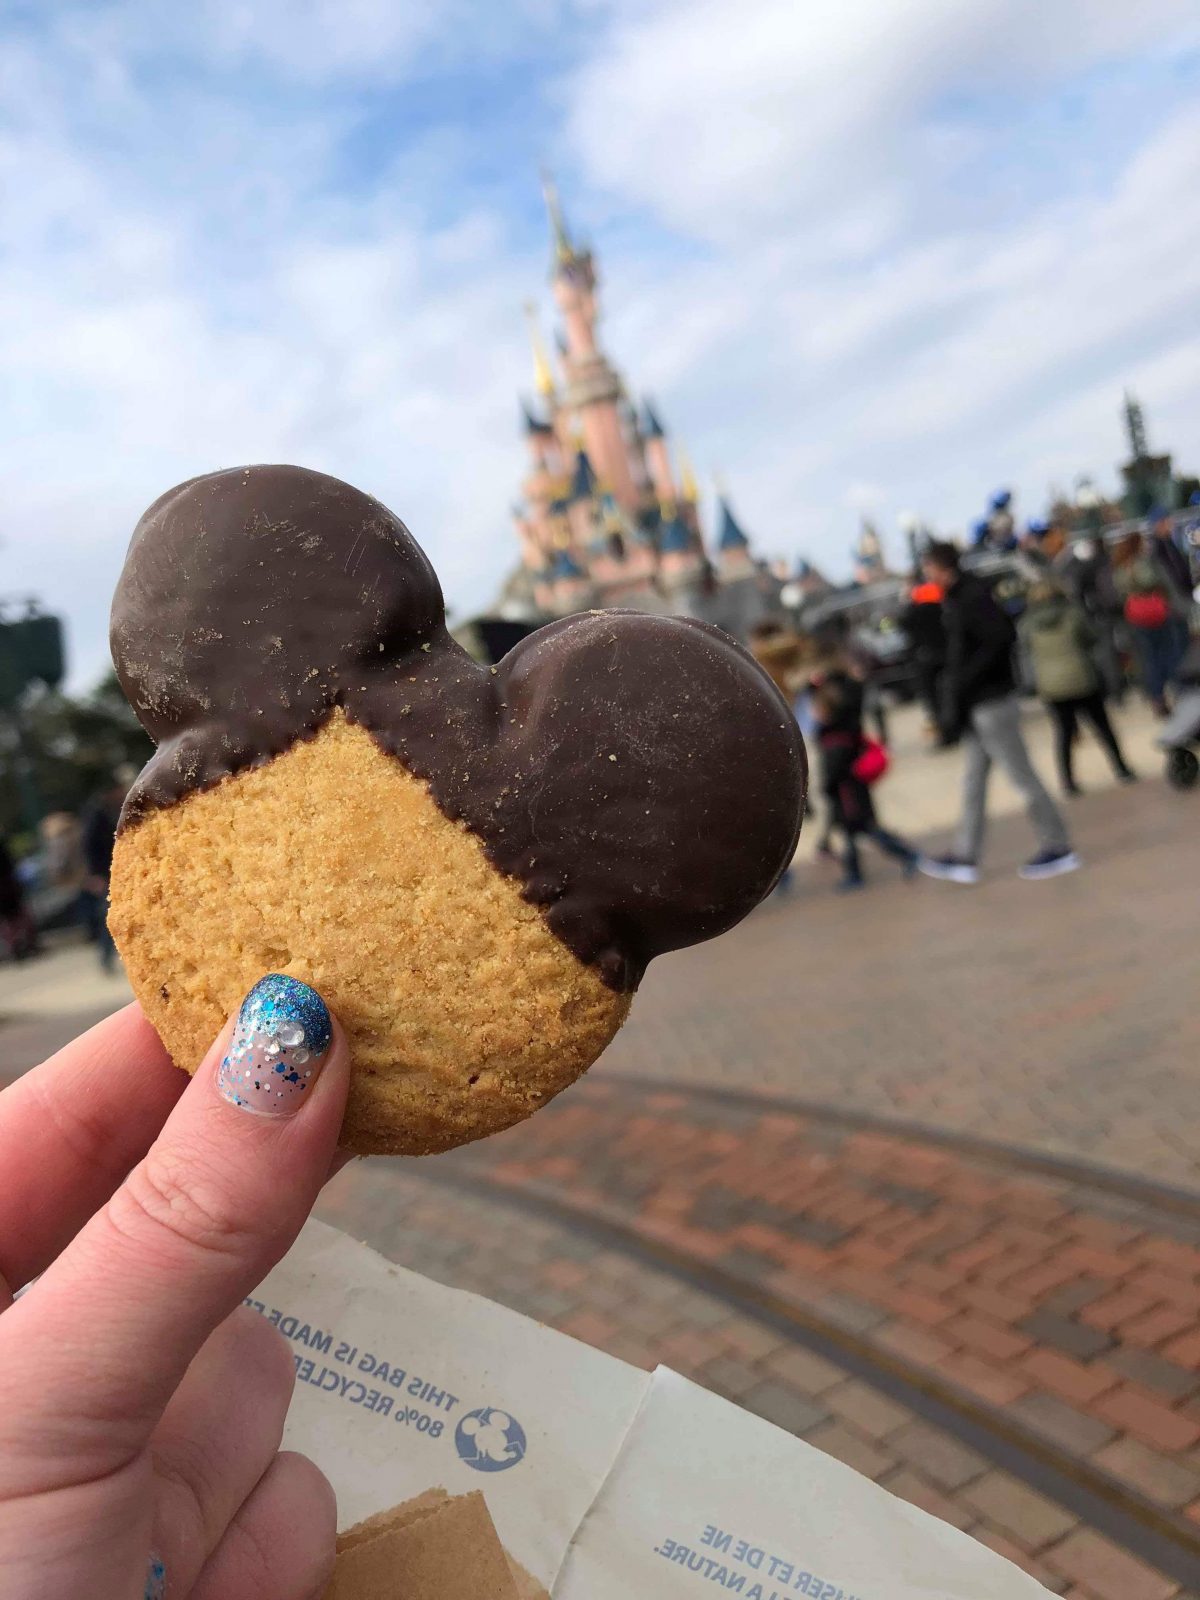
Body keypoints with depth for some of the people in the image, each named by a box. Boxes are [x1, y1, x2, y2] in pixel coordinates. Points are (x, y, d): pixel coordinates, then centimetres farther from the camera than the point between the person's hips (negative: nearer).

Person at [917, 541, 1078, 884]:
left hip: (992, 703, -10)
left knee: (1021, 775, -1)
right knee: (973, 781, 11)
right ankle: (966, 858, 17)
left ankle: (1058, 847, 10)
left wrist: (964, 681, -22)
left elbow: (1000, 640, -25)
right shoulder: (955, 598, 11)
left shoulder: (972, 599, -17)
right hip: (975, 705, 10)